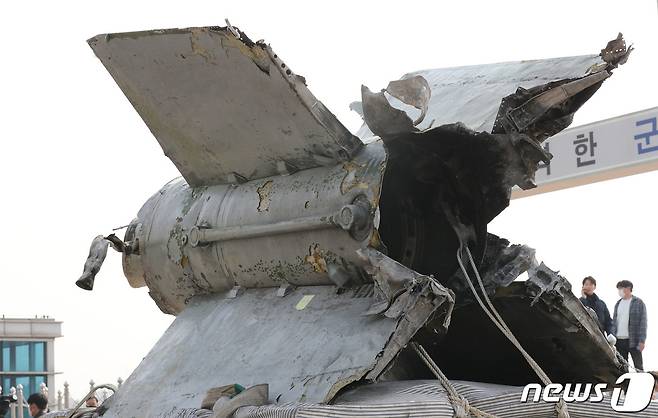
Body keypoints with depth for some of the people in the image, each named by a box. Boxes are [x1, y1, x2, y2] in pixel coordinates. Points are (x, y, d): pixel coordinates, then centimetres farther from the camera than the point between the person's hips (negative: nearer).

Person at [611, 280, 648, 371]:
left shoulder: (638, 303, -2)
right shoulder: (618, 304, 15)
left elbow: (643, 322, -7)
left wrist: (642, 340, -14)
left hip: (633, 340, -5)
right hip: (619, 341, 5)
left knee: (638, 367, -1)